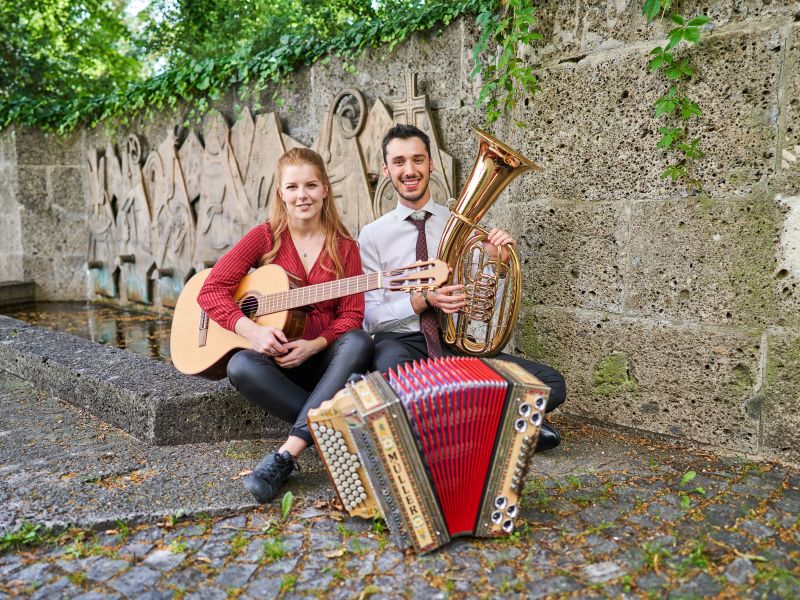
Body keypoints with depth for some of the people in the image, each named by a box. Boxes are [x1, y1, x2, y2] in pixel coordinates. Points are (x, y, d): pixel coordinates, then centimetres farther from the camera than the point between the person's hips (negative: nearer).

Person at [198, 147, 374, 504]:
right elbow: (211, 291, -4)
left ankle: (285, 457, -37)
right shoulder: (265, 237, 1)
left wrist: (314, 345, -19)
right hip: (273, 357, 0)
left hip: (324, 356, 1)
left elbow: (351, 315, 0)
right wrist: (252, 331, -21)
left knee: (359, 342, -32)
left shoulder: (344, 247, 4)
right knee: (240, 366, -32)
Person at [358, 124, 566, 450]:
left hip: (458, 341, 2)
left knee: (551, 384, -18)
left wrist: (497, 261, -10)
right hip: (400, 342, -2)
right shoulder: (373, 234, 3)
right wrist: (422, 301, -20)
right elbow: (370, 317, -4)